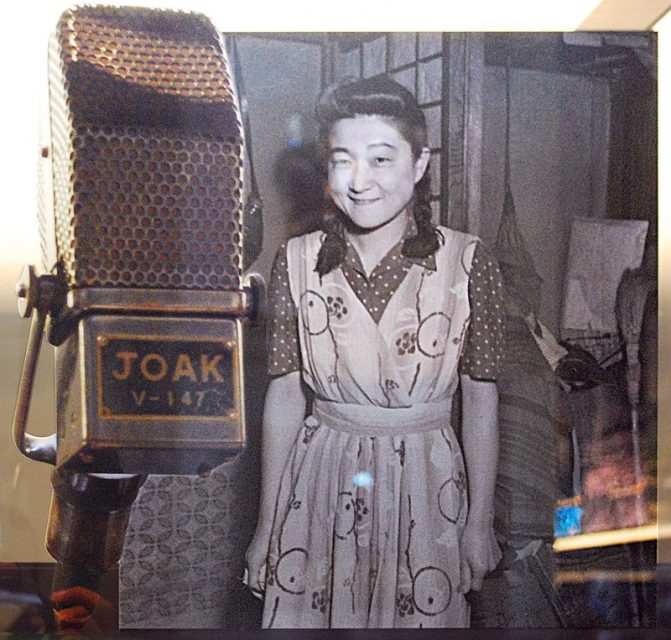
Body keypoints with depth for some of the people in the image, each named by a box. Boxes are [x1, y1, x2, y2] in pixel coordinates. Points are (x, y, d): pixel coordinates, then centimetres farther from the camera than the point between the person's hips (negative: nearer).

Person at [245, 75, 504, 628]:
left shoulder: (468, 264, -9)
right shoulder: (298, 262, -5)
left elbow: (481, 401, -3)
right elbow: (284, 397, 0)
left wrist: (480, 523, 1)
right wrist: (267, 524, 3)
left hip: (426, 489, -1)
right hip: (319, 485, 1)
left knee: (420, 617, 11)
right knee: (305, 615, 12)